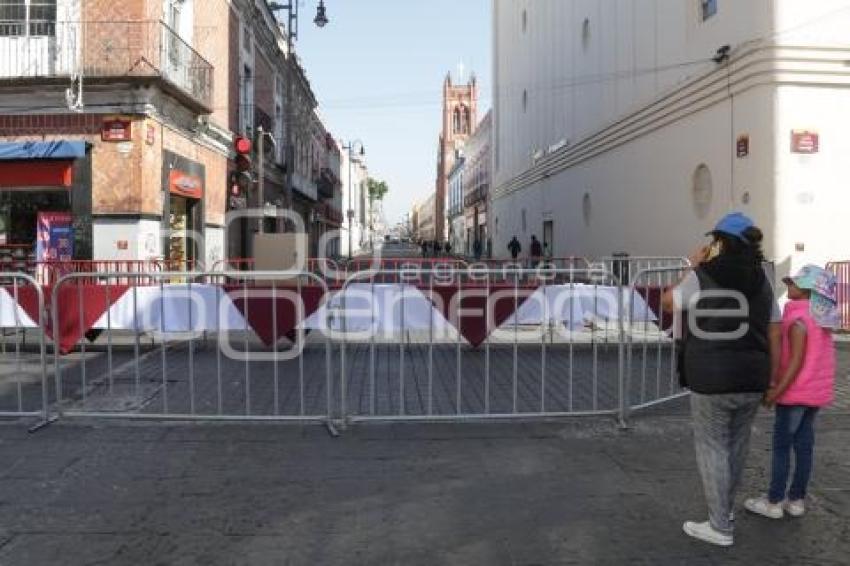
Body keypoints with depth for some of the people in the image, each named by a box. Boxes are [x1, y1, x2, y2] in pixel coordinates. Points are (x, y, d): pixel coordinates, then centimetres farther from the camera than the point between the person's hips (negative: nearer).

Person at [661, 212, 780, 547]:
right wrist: (771, 381, 15)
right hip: (752, 381, 6)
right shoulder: (762, 282, 7)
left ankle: (720, 528, 11)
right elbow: (774, 337, 8)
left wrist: (693, 268, 12)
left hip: (712, 381, -6)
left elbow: (667, 303, 8)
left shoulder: (702, 277, -10)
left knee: (712, 448, 5)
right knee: (736, 446, 19)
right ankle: (725, 509, 37)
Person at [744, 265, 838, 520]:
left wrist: (777, 391, -20)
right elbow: (813, 356, 11)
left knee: (781, 446, 0)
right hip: (817, 392, 8)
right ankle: (796, 499, 21)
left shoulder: (798, 318, -18)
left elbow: (796, 360, -21)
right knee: (804, 445, 13)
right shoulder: (823, 319, 7)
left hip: (796, 392, -8)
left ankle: (774, 502, 7)